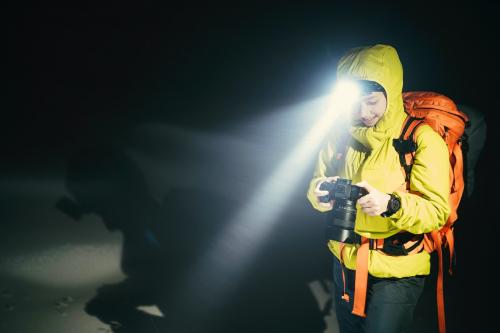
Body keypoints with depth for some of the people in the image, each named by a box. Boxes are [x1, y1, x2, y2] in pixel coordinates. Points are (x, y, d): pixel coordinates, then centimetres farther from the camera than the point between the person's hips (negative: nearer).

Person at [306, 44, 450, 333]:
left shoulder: (422, 138, -16)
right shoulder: (342, 133, -3)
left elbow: (438, 211, -18)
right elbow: (318, 182, 1)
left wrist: (391, 205, -36)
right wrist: (320, 193, -23)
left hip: (397, 272, -4)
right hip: (346, 262, 5)